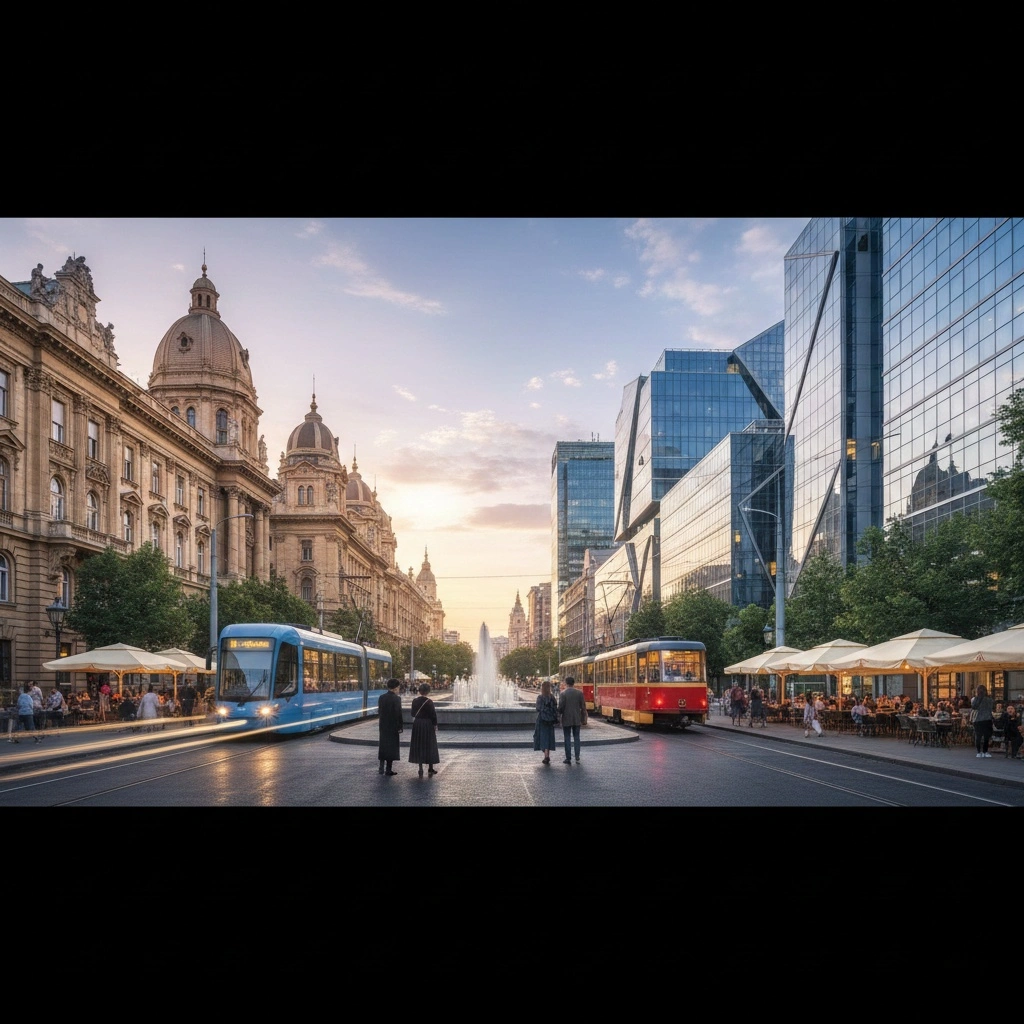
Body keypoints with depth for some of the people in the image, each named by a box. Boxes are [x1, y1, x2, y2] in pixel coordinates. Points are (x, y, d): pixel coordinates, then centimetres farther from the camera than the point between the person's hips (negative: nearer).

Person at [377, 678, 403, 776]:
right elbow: (398, 714, -16)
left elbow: (379, 712, 8)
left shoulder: (382, 697, 3)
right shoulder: (396, 699, -14)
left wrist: (380, 723, 16)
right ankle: (388, 769, 4)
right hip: (393, 726, -5)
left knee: (383, 746, 14)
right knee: (392, 746, 3)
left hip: (383, 725, 5)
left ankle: (381, 768, 15)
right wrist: (400, 727, -10)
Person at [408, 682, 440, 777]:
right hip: (428, 725, -3)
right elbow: (433, 715, -12)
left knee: (418, 746, 9)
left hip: (417, 724, 3)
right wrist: (435, 725, -2)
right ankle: (431, 768, 13)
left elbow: (413, 713, 6)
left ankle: (420, 768, 6)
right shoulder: (429, 702, -15)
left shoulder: (415, 701, -2)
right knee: (429, 746, 8)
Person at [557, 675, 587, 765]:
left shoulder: (563, 693, -9)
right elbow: (583, 707, 1)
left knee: (567, 738, 5)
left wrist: (558, 717, 3)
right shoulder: (579, 693, -1)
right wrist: (583, 718, 9)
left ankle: (568, 758, 5)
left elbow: (560, 707, -10)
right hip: (577, 719, 3)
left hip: (566, 720, -3)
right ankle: (577, 758, 7)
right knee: (576, 738, 10)